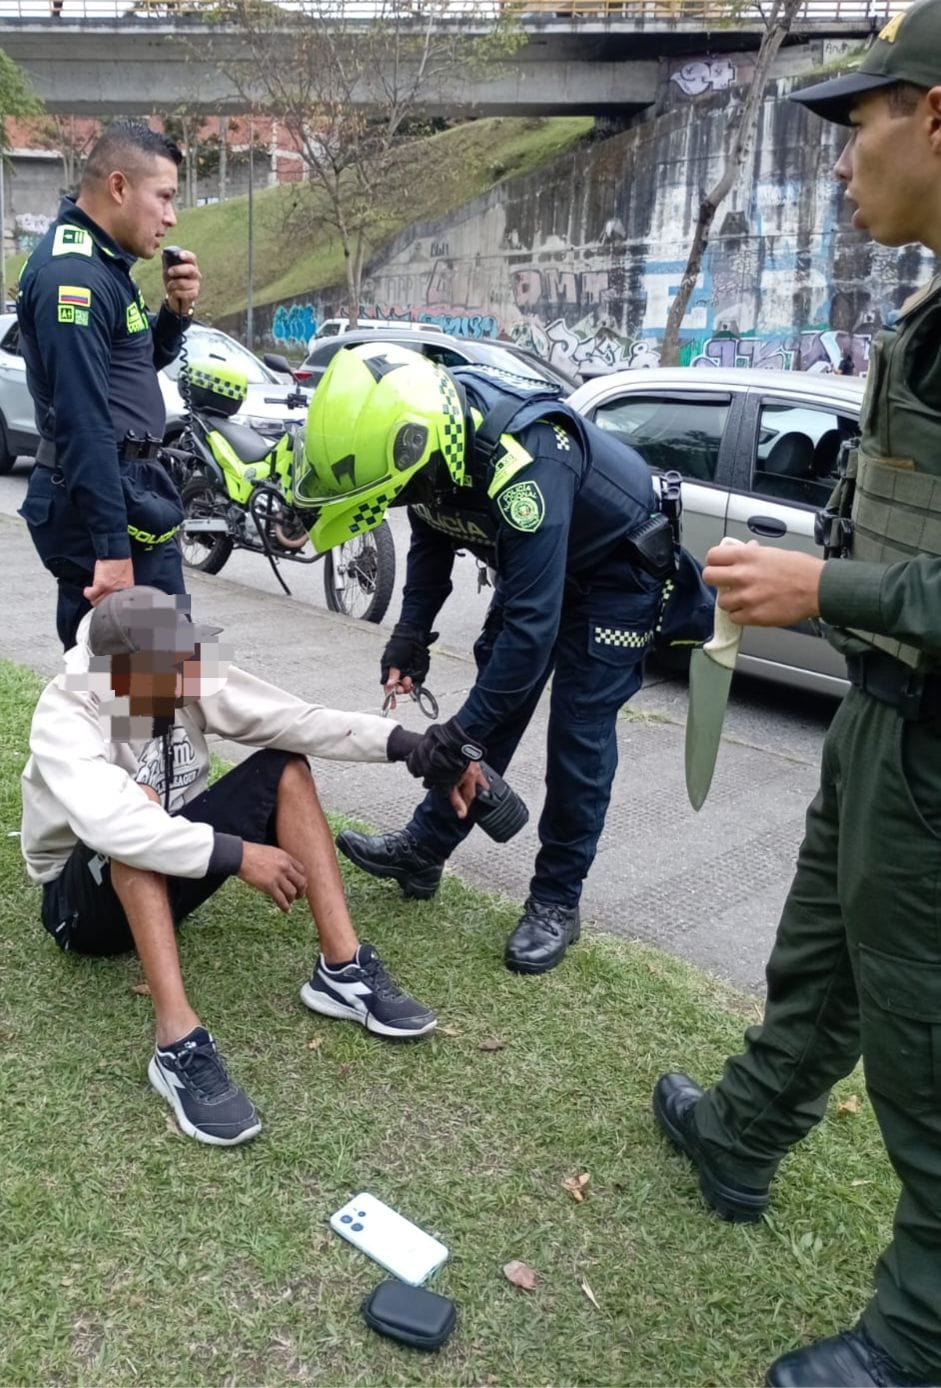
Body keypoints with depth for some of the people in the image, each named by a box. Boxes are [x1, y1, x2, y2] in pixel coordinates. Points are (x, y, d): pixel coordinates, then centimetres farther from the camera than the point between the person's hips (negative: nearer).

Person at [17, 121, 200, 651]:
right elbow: (83, 422, -24)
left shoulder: (102, 262, 13)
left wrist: (177, 311, 5)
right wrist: (112, 546, -26)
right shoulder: (73, 273, -18)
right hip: (99, 501, -10)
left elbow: (141, 365, 25)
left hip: (126, 489, 10)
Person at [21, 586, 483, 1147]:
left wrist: (412, 746, -29)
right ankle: (179, 1046, -41)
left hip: (170, 880, 6)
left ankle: (343, 970, -17)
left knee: (284, 767, -11)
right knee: (137, 805, -37)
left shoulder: (190, 678, -12)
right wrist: (237, 855, -43)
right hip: (85, 900, -6)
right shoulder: (66, 714, -27)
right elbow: (107, 821, -45)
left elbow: (300, 720, -20)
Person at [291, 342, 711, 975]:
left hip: (616, 567, -7)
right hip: (532, 558, 7)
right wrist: (411, 633, -8)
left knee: (579, 733, -6)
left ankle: (557, 900, 8)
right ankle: (423, 850, 20)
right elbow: (432, 537, 3)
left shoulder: (521, 465, -42)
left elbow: (533, 623, -39)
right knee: (494, 710, 9)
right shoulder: (428, 431, -17)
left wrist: (460, 734, -33)